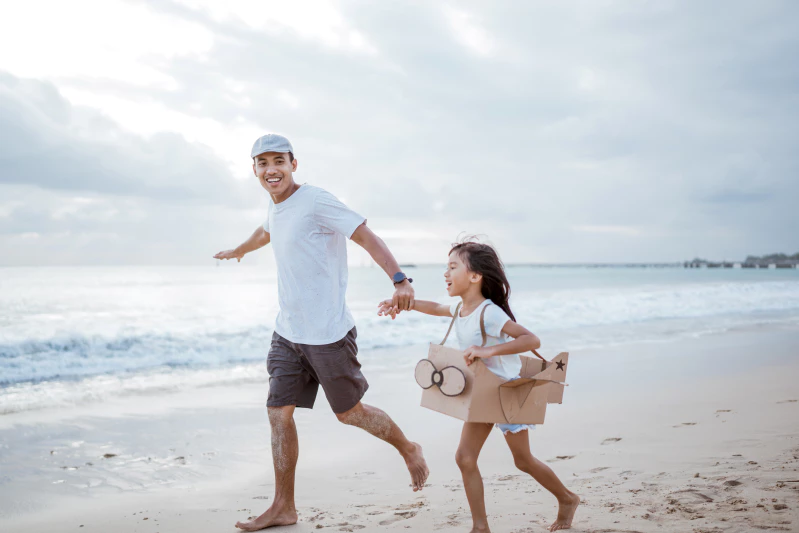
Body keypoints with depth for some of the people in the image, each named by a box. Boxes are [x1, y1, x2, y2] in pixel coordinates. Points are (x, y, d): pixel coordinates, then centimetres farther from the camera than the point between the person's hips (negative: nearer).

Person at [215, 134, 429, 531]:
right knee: (278, 413, 4)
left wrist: (399, 279, -36)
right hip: (288, 332, 8)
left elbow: (366, 236, -21)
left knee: (349, 412, 5)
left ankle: (409, 450, 31)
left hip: (327, 333, -7)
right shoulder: (276, 208, 11)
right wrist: (238, 251, 57)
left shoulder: (315, 202, -14)